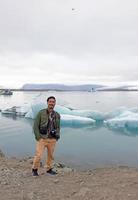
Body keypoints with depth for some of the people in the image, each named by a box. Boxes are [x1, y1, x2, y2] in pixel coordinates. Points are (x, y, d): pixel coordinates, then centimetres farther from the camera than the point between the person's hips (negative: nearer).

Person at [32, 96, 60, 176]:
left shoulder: (57, 115, 6)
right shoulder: (41, 113, -5)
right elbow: (36, 126, -4)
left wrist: (57, 137, 5)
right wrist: (38, 137, -10)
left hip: (52, 139, 4)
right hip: (42, 139, -3)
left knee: (51, 155, 14)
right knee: (38, 155, -3)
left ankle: (49, 169, 34)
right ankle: (35, 169, 21)